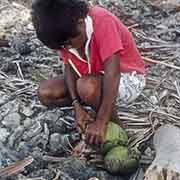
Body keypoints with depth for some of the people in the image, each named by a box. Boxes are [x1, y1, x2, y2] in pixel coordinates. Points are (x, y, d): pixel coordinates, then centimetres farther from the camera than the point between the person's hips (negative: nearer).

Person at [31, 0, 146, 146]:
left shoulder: (101, 21, -31)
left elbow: (113, 74, -35)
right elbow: (70, 67, -5)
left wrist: (101, 123, -36)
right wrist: (78, 106, -20)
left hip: (127, 78, -6)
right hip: (96, 76, 7)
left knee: (87, 87, -36)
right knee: (45, 93, -9)